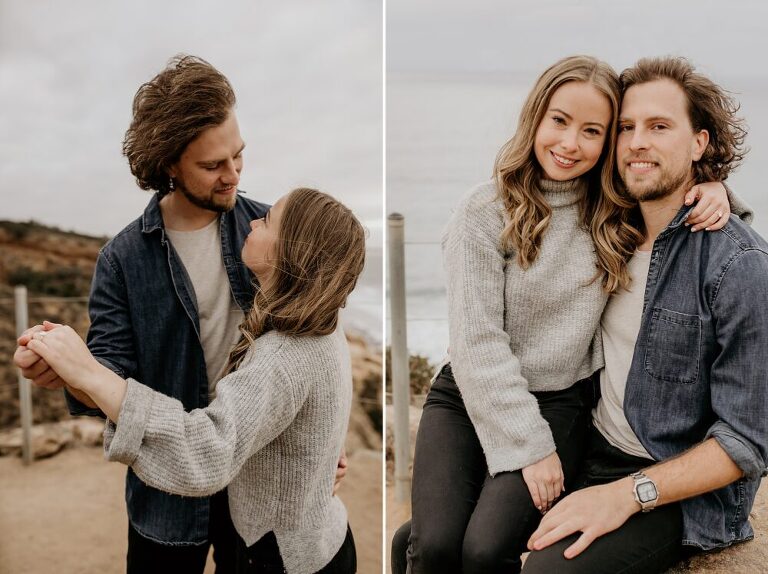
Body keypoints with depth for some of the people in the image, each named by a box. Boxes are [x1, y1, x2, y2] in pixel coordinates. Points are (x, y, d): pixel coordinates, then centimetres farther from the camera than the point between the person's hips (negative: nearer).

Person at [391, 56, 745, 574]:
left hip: (561, 401, 2)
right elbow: (477, 342, -12)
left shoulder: (621, 214, 2)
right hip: (471, 395, -1)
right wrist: (529, 446, -14)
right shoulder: (485, 213, -8)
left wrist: (713, 190, -5)